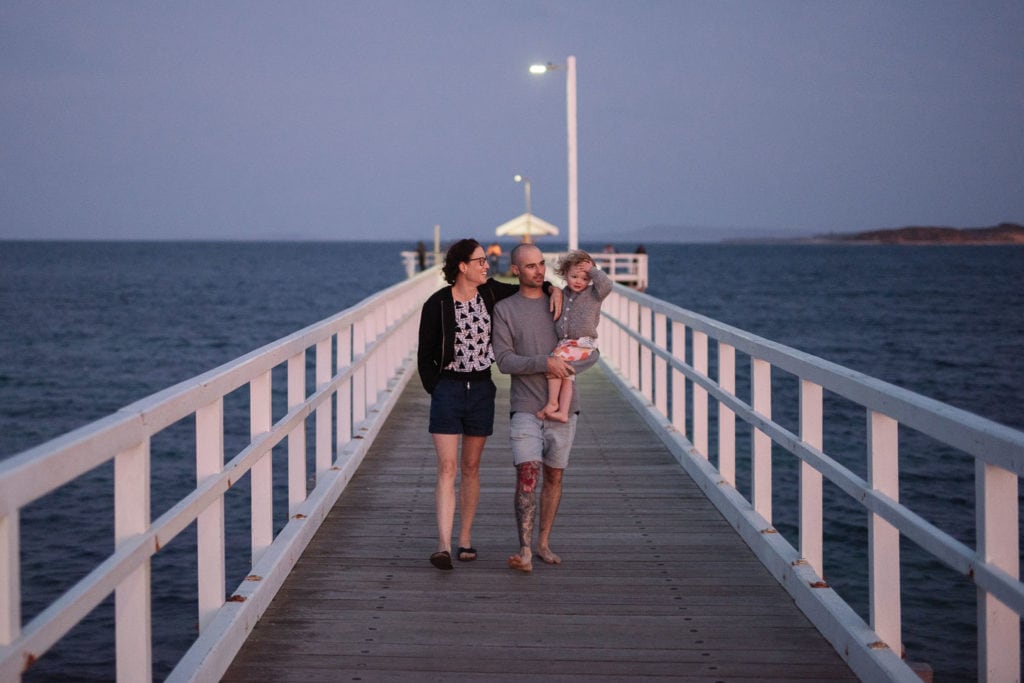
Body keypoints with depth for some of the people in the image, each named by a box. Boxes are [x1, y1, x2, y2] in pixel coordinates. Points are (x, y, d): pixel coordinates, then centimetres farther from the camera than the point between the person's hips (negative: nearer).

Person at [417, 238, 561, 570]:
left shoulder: (491, 293, 2)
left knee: (470, 467, 10)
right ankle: (443, 546, -17)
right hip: (447, 387, -4)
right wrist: (435, 391, -3)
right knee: (447, 467, -11)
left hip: (481, 388, 4)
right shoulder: (437, 304, -9)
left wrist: (554, 290, -2)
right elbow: (425, 356, 0)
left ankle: (465, 539, 20)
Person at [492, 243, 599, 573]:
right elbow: (504, 361, -8)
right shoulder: (504, 310, 1)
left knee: (554, 475, 8)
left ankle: (544, 543, 21)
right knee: (527, 474, -16)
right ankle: (525, 552, -21)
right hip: (526, 407, -3)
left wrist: (567, 368, -8)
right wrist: (545, 363, -21)